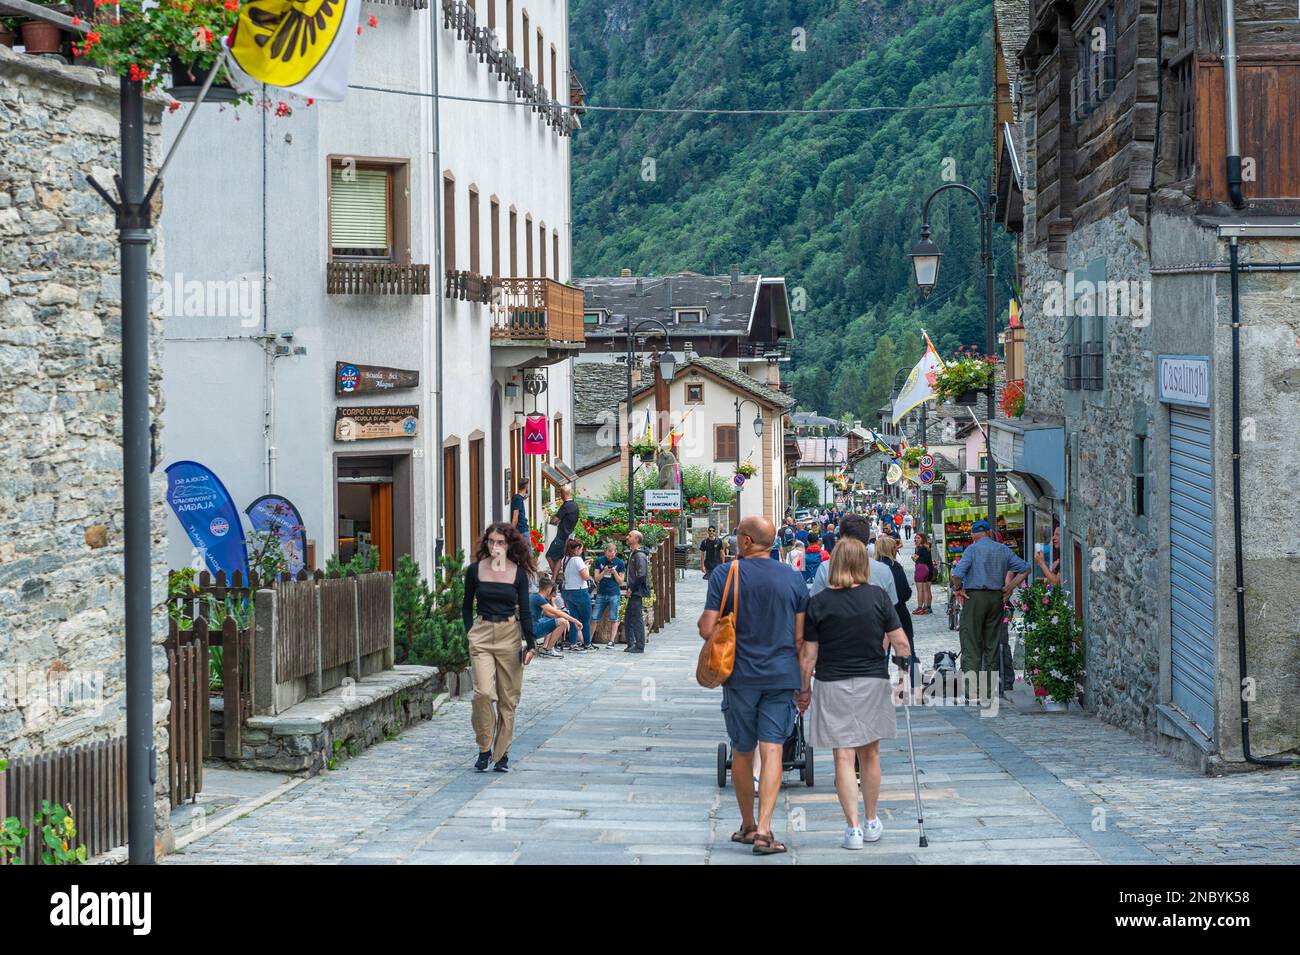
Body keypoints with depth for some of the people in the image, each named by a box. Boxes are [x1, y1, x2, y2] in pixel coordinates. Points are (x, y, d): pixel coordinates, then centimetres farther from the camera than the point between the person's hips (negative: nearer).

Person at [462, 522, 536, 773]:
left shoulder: (518, 573, 2)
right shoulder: (475, 570, 3)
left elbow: (525, 611, 3)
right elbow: (466, 606, 14)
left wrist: (530, 644, -4)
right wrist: (470, 632, 3)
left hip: (510, 634, 0)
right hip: (482, 633, 0)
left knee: (508, 698, 3)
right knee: (483, 692, -15)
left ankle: (502, 753, 13)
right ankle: (484, 749, 2)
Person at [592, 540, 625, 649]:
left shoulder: (620, 563, 1)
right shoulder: (599, 561, 4)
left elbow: (621, 581, 2)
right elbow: (597, 578, 2)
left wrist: (614, 572, -14)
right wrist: (604, 571, -15)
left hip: (614, 594, -1)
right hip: (601, 594, 1)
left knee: (613, 619, -1)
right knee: (594, 618, 0)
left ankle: (611, 642, 2)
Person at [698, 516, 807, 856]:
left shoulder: (725, 575, -6)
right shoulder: (793, 578, 2)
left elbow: (707, 629, -10)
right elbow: (800, 636, 3)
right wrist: (803, 682, 12)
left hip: (740, 676, -1)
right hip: (782, 676, 1)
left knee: (742, 751, 13)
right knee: (772, 751, -4)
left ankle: (748, 825, 24)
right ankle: (764, 830, -14)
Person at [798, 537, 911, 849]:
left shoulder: (818, 603, -6)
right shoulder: (878, 597, -4)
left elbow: (808, 655, -4)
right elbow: (900, 642, -3)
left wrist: (804, 689, 8)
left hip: (833, 686, -2)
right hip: (873, 683, 2)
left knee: (844, 758, 0)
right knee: (870, 755, 16)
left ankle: (853, 828, -5)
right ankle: (871, 823, 27)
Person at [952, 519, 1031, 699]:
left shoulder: (972, 549, -6)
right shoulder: (1003, 549, 8)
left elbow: (957, 573, -18)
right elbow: (1025, 567, 11)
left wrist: (958, 589, -3)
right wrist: (1010, 587, 11)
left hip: (974, 597, -5)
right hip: (996, 598, 5)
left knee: (971, 643, -4)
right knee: (992, 643, 11)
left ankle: (971, 683, -11)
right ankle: (991, 684, 14)